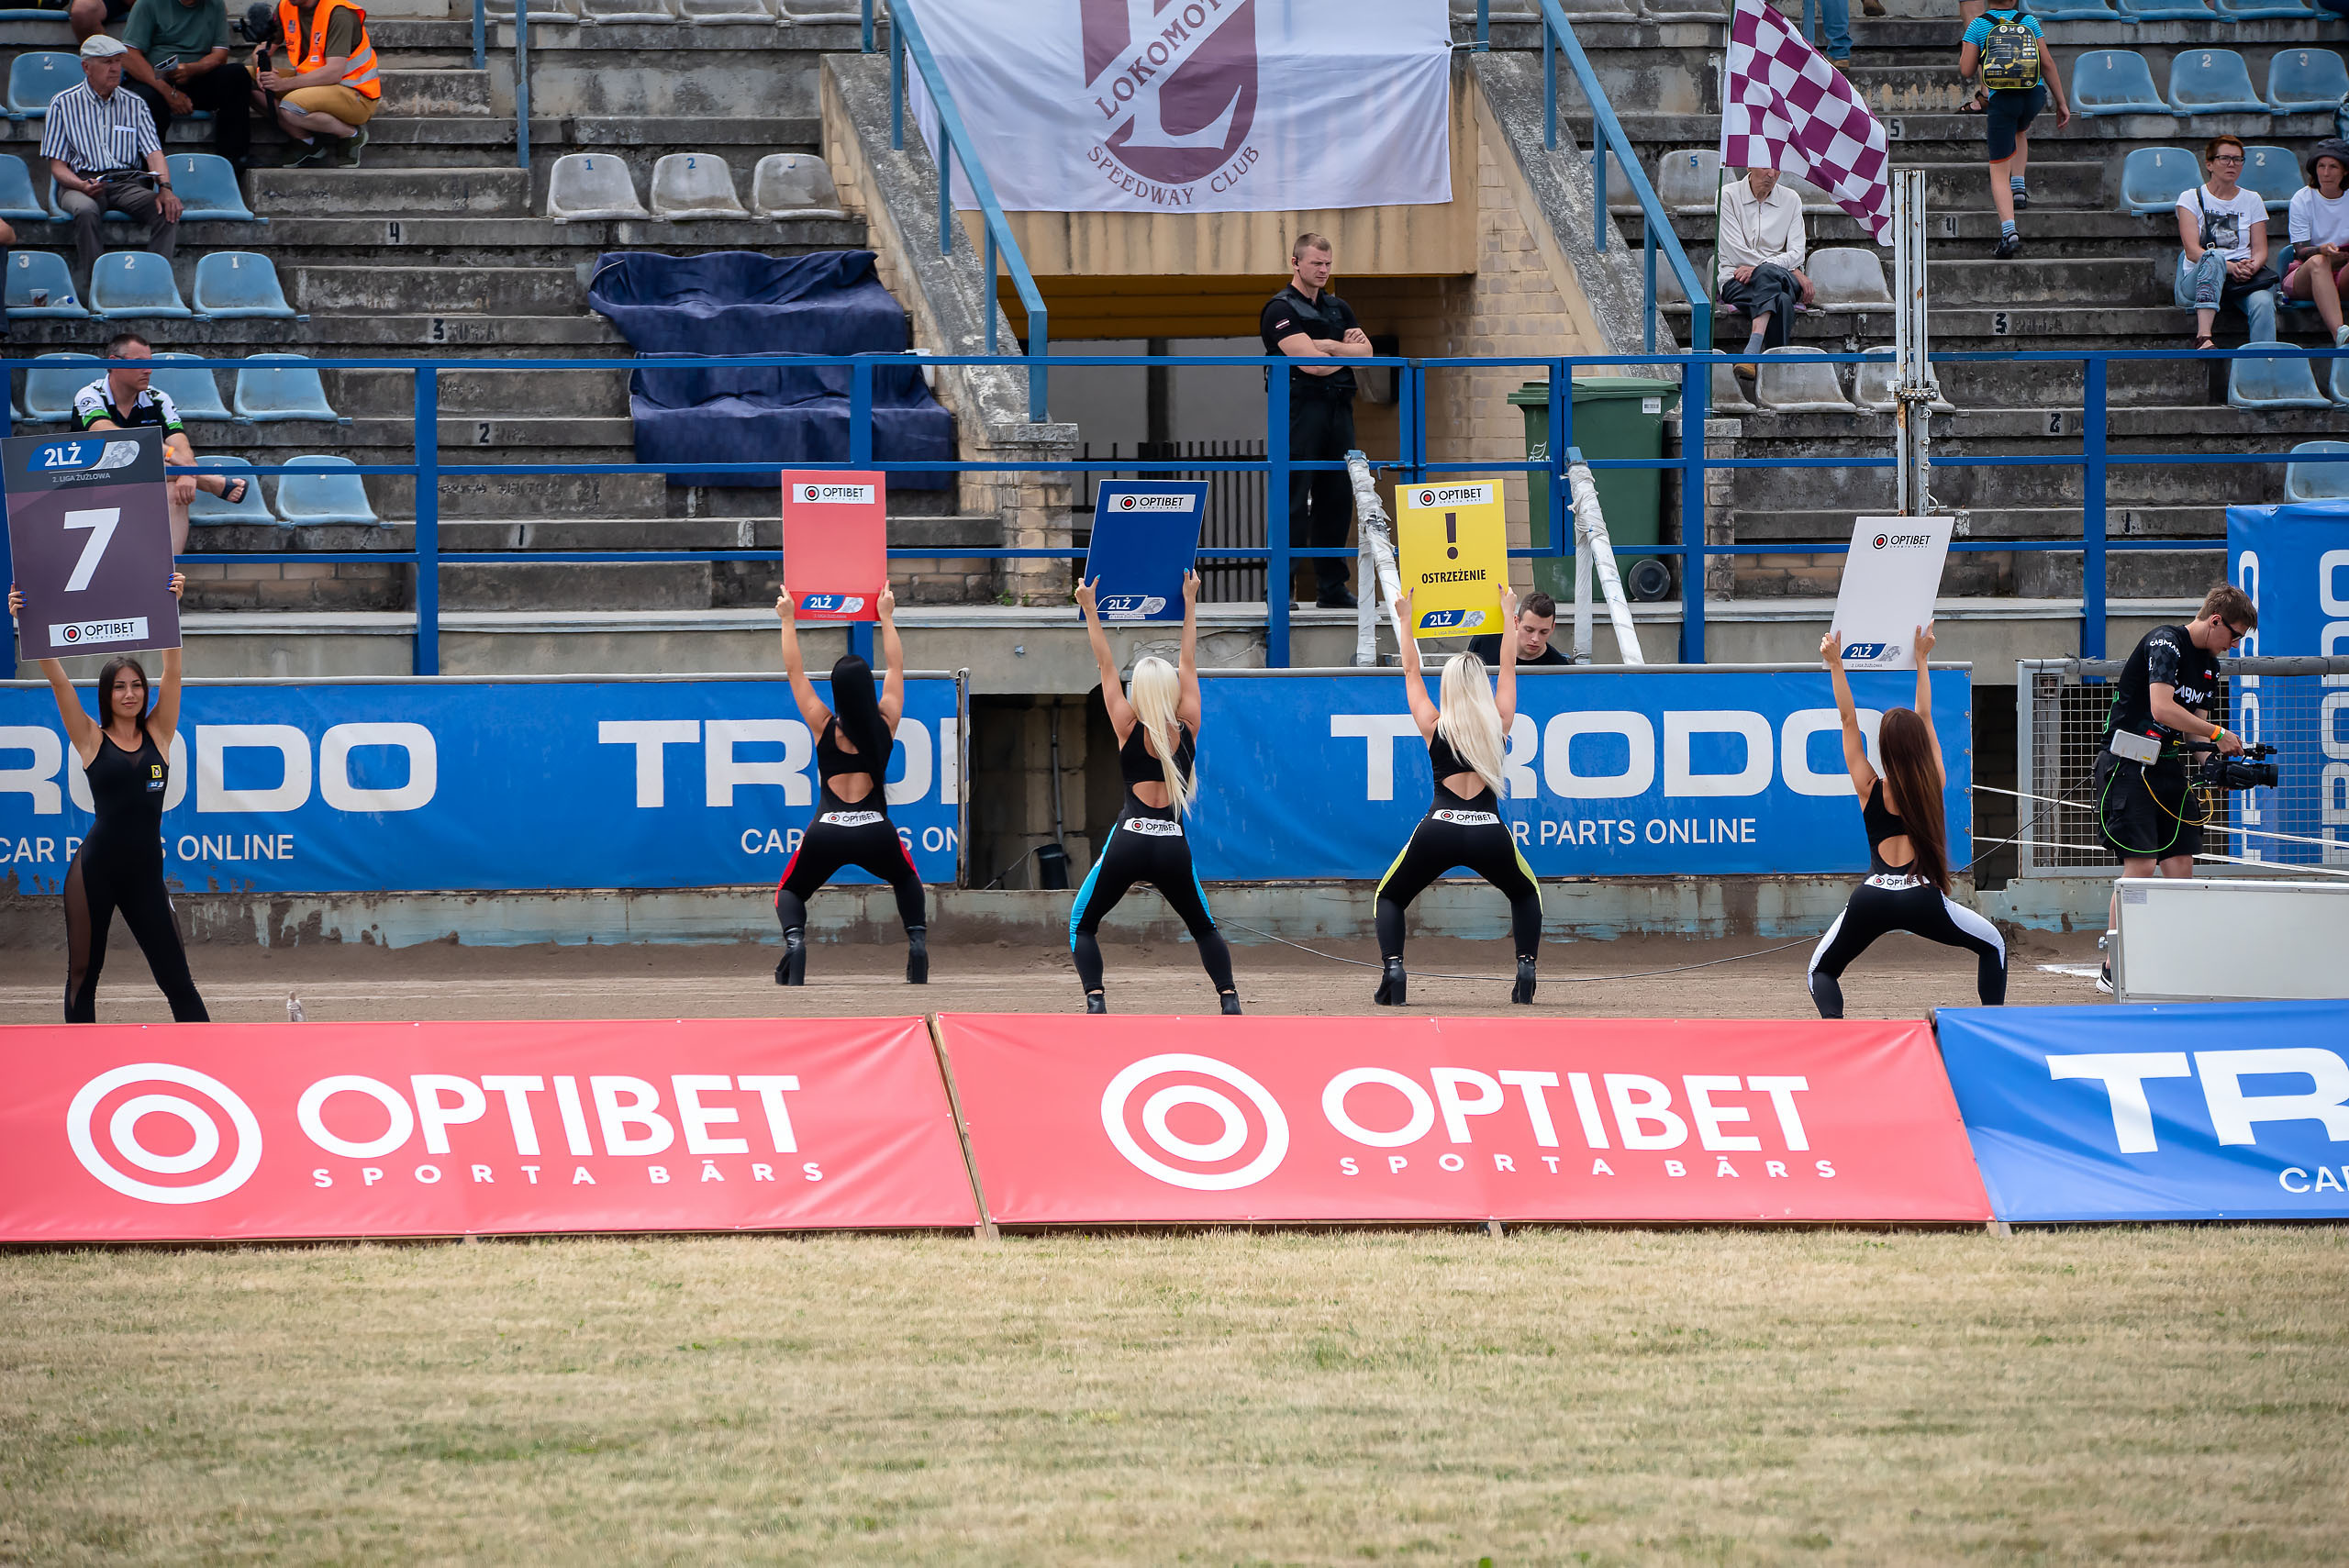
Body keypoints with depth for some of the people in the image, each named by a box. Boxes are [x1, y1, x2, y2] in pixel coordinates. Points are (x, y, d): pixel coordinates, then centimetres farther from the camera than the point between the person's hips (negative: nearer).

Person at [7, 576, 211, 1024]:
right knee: (81, 976, 4)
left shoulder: (158, 734, 6)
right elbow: (57, 680, -6)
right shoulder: (91, 739, 2)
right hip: (95, 869, -1)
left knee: (176, 978, 2)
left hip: (145, 872, 1)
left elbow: (172, 672, -2)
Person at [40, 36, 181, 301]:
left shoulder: (134, 105, 15)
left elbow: (154, 153, 6)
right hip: (82, 181, -2)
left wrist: (165, 187, -15)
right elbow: (57, 165, 3)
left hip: (128, 182, 2)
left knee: (167, 210, -28)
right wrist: (82, 186, -18)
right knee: (85, 210, -38)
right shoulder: (64, 104, 7)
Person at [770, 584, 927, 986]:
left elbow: (794, 671, 14)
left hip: (827, 832, -2)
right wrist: (886, 616, 31)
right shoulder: (885, 722, 4)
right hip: (876, 832, 2)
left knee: (790, 892, 19)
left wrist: (788, 620, 23)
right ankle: (917, 941, 4)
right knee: (907, 881, 31)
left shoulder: (823, 726, 2)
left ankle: (794, 939, -16)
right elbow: (896, 666, 20)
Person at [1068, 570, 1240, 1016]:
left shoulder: (1129, 730, 1)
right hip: (1174, 845, 2)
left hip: (1128, 842, -2)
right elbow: (1189, 665, 16)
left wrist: (1090, 610, 15)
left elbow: (1106, 666, 8)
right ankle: (1230, 999, 2)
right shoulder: (1189, 729, 5)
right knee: (1204, 928, 21)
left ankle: (1095, 1000, -11)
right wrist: (1189, 604, 25)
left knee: (1082, 925, 12)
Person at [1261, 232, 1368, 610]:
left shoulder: (1338, 308, 19)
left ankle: (1332, 586, 11)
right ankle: (1280, 584, -10)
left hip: (1338, 408, 7)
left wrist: (1327, 345, -9)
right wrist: (1347, 350, 0)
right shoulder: (1281, 309, -3)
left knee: (1337, 497, 6)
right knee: (1294, 498, -10)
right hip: (1300, 406, -7)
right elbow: (1310, 362, -15)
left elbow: (1366, 352, 6)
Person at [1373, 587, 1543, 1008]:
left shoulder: (1433, 726, 8)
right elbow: (1508, 670, 25)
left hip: (1439, 830, -1)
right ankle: (1526, 971, 6)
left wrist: (1405, 621, 34)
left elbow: (1411, 673, 23)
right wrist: (1508, 615, 37)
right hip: (1489, 832, 1)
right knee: (1526, 894, 28)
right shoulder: (1499, 721, 9)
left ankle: (1393, 969, -8)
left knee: (1390, 898, 19)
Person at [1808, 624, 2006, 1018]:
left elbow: (1849, 722, 10)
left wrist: (1835, 666, 17)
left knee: (1822, 970, 16)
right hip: (1922, 898, 0)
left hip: (1872, 898, 0)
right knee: (1993, 946, 22)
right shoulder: (1934, 785, 7)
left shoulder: (1869, 789, 6)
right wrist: (1921, 659, 27)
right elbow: (1925, 718, 19)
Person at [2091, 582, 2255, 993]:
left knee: (2181, 862, 2)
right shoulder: (2166, 644, -15)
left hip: (2168, 769, 9)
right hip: (2128, 767, -9)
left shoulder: (2209, 665, 14)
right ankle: (2112, 971, -9)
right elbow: (2162, 709, -27)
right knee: (2140, 864, -14)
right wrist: (2217, 734, -19)